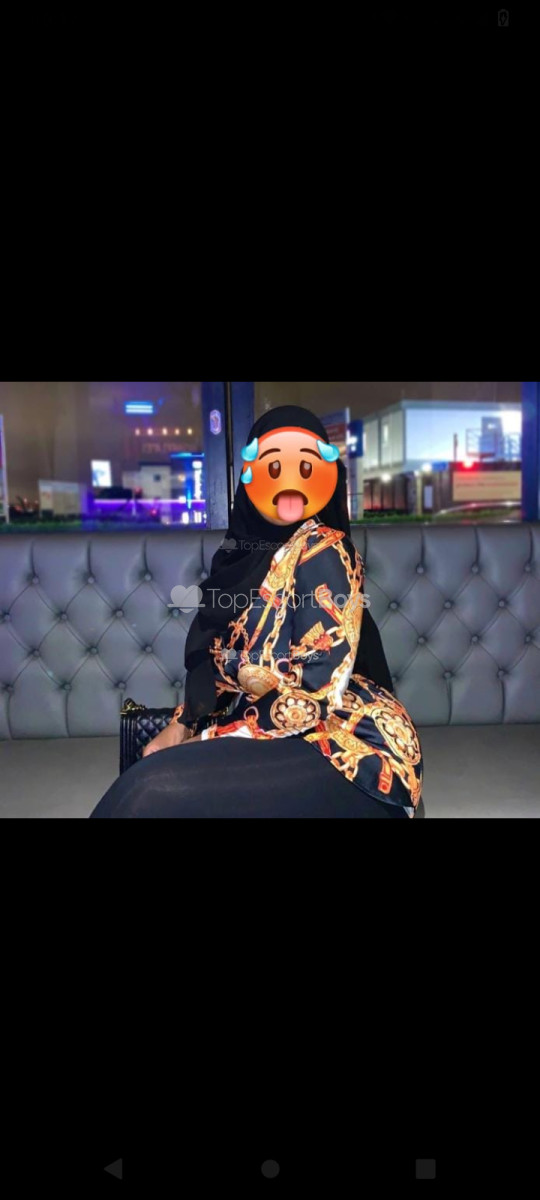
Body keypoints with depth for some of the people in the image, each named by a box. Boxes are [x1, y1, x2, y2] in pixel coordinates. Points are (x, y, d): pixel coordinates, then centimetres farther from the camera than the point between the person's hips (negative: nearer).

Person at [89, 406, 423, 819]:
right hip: (279, 736, 7)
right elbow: (222, 661, 14)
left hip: (347, 747, -7)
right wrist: (182, 725, 1)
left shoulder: (323, 550, -14)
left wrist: (210, 740, -14)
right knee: (151, 783, -13)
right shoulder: (247, 550, 9)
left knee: (157, 795, -23)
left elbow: (317, 693, -19)